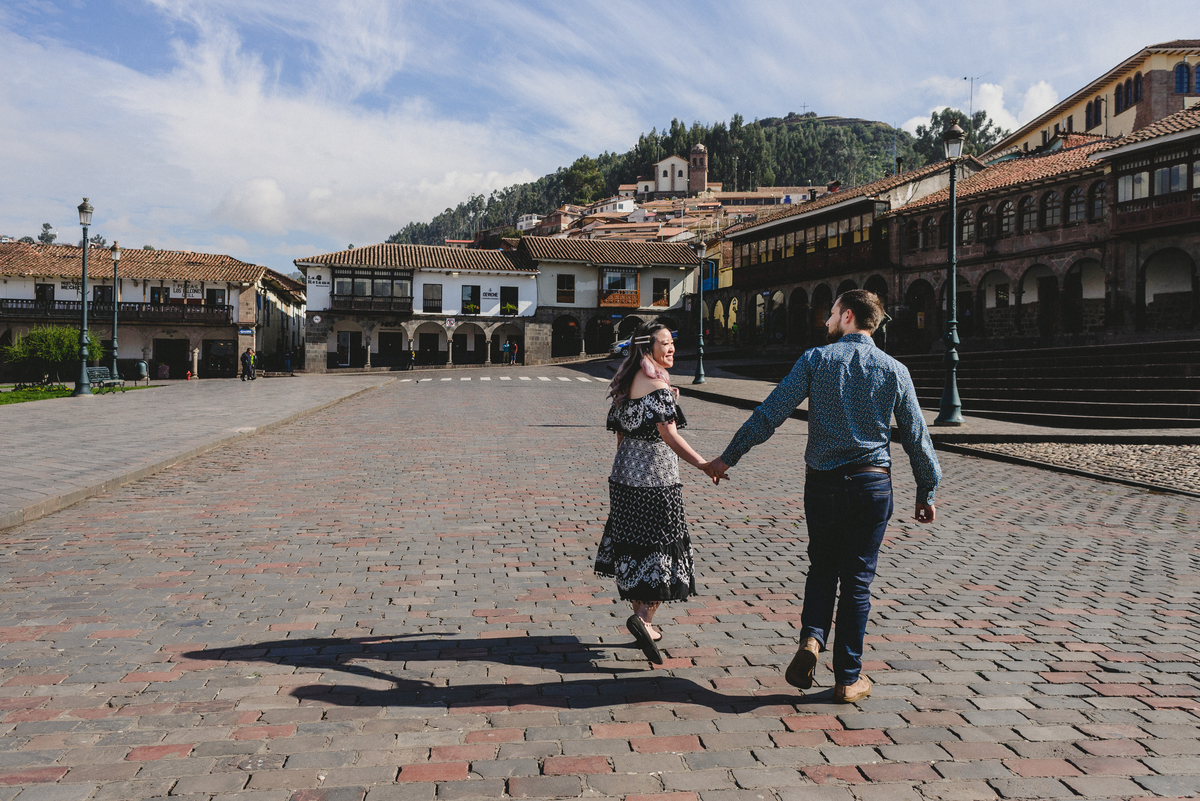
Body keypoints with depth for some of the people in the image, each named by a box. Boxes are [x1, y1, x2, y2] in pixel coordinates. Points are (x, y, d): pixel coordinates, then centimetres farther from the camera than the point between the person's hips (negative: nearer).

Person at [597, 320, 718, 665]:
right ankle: (643, 617, -11)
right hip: (656, 479, -8)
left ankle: (641, 620, 25)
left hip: (624, 477, 8)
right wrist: (702, 463, -26)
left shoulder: (625, 385, 10)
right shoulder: (657, 385, -15)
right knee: (661, 546, 0)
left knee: (634, 545, 15)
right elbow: (670, 436, -23)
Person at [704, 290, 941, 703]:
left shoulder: (816, 360, -4)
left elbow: (770, 413, -7)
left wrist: (728, 457, 0)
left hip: (822, 483, 0)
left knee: (822, 567, 20)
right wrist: (926, 492, 16)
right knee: (857, 579, 8)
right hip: (872, 484, 1)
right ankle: (848, 679, 14)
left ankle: (811, 638, -2)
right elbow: (917, 437, 5)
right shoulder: (894, 370, 1)